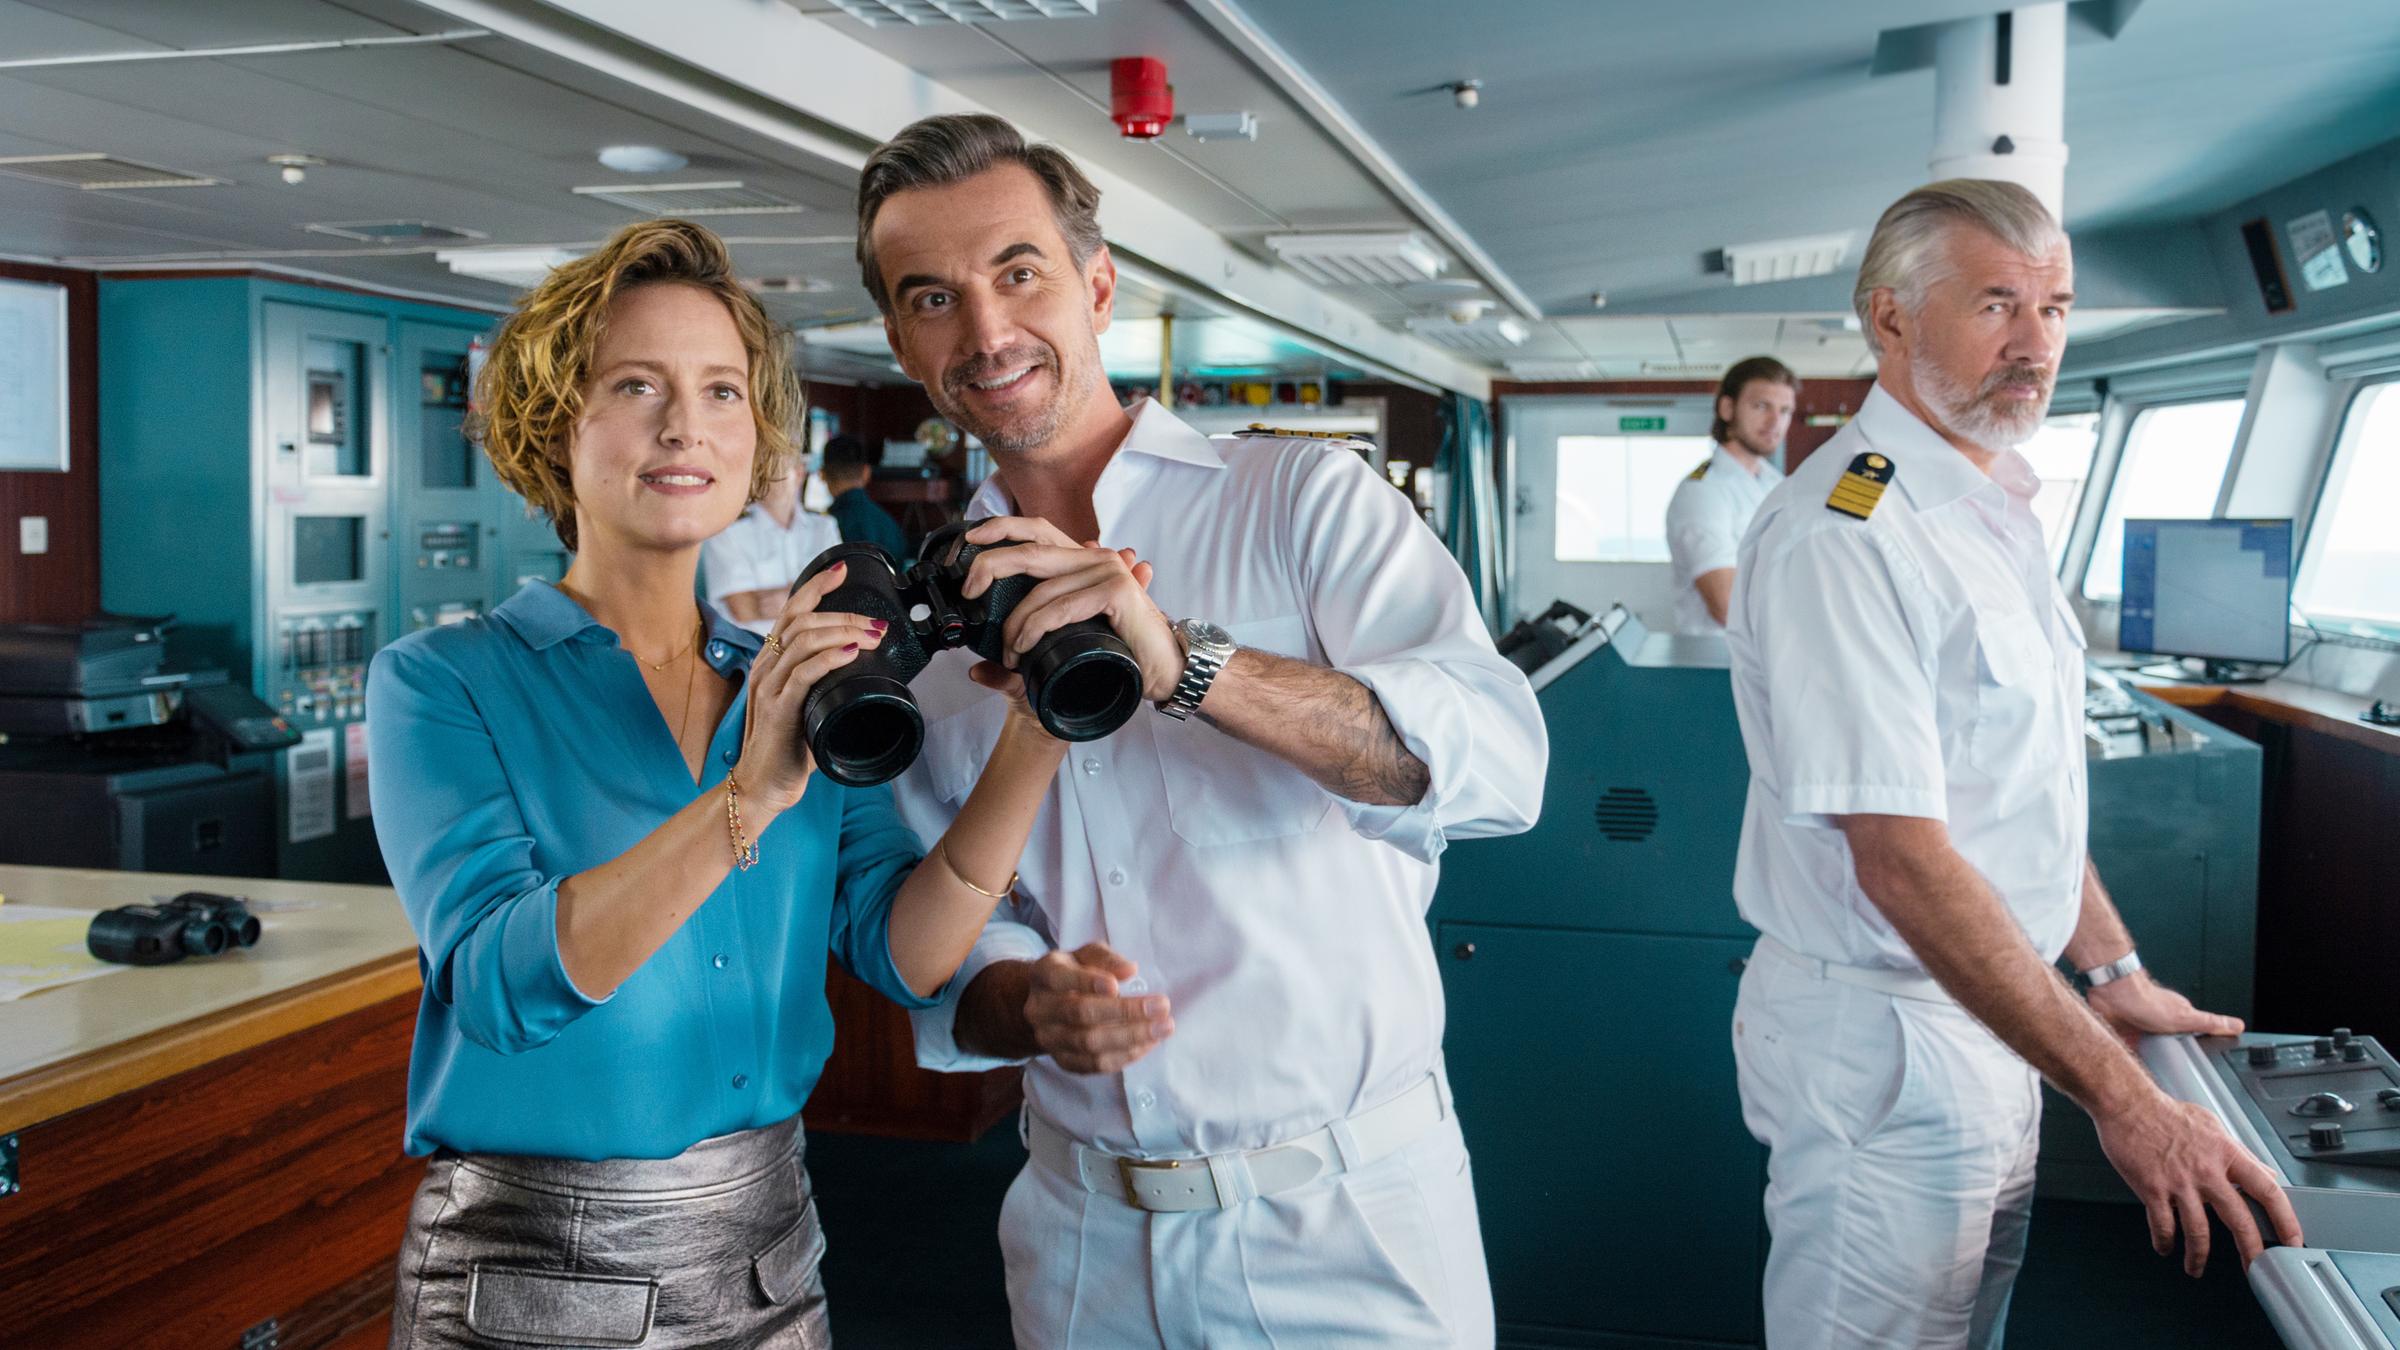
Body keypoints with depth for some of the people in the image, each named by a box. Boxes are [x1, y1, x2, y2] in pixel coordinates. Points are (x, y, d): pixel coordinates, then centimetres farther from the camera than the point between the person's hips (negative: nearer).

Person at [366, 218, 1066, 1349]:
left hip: (769, 1255, 4)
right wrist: (751, 794, -32)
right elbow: (498, 980, -22)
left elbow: (905, 955, -6)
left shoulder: (788, 686, 5)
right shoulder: (441, 683, -7)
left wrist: (1029, 741, -18)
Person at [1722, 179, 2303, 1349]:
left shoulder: (1992, 509, 9)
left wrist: (2114, 974, 17)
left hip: (1996, 1013, 9)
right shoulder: (1842, 532, -23)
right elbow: (1904, 862, -28)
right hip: (1885, 1042, -9)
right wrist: (2120, 1097, -26)